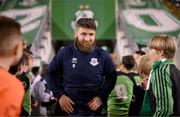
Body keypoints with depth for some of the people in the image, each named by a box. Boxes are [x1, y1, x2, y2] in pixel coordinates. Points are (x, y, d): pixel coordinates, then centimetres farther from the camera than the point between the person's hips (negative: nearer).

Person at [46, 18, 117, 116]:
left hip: (94, 109, 1)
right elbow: (50, 74, 5)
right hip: (69, 108, 0)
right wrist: (60, 95, -5)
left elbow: (112, 77, 7)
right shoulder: (65, 53, -6)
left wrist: (101, 97, -5)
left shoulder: (102, 55, -4)